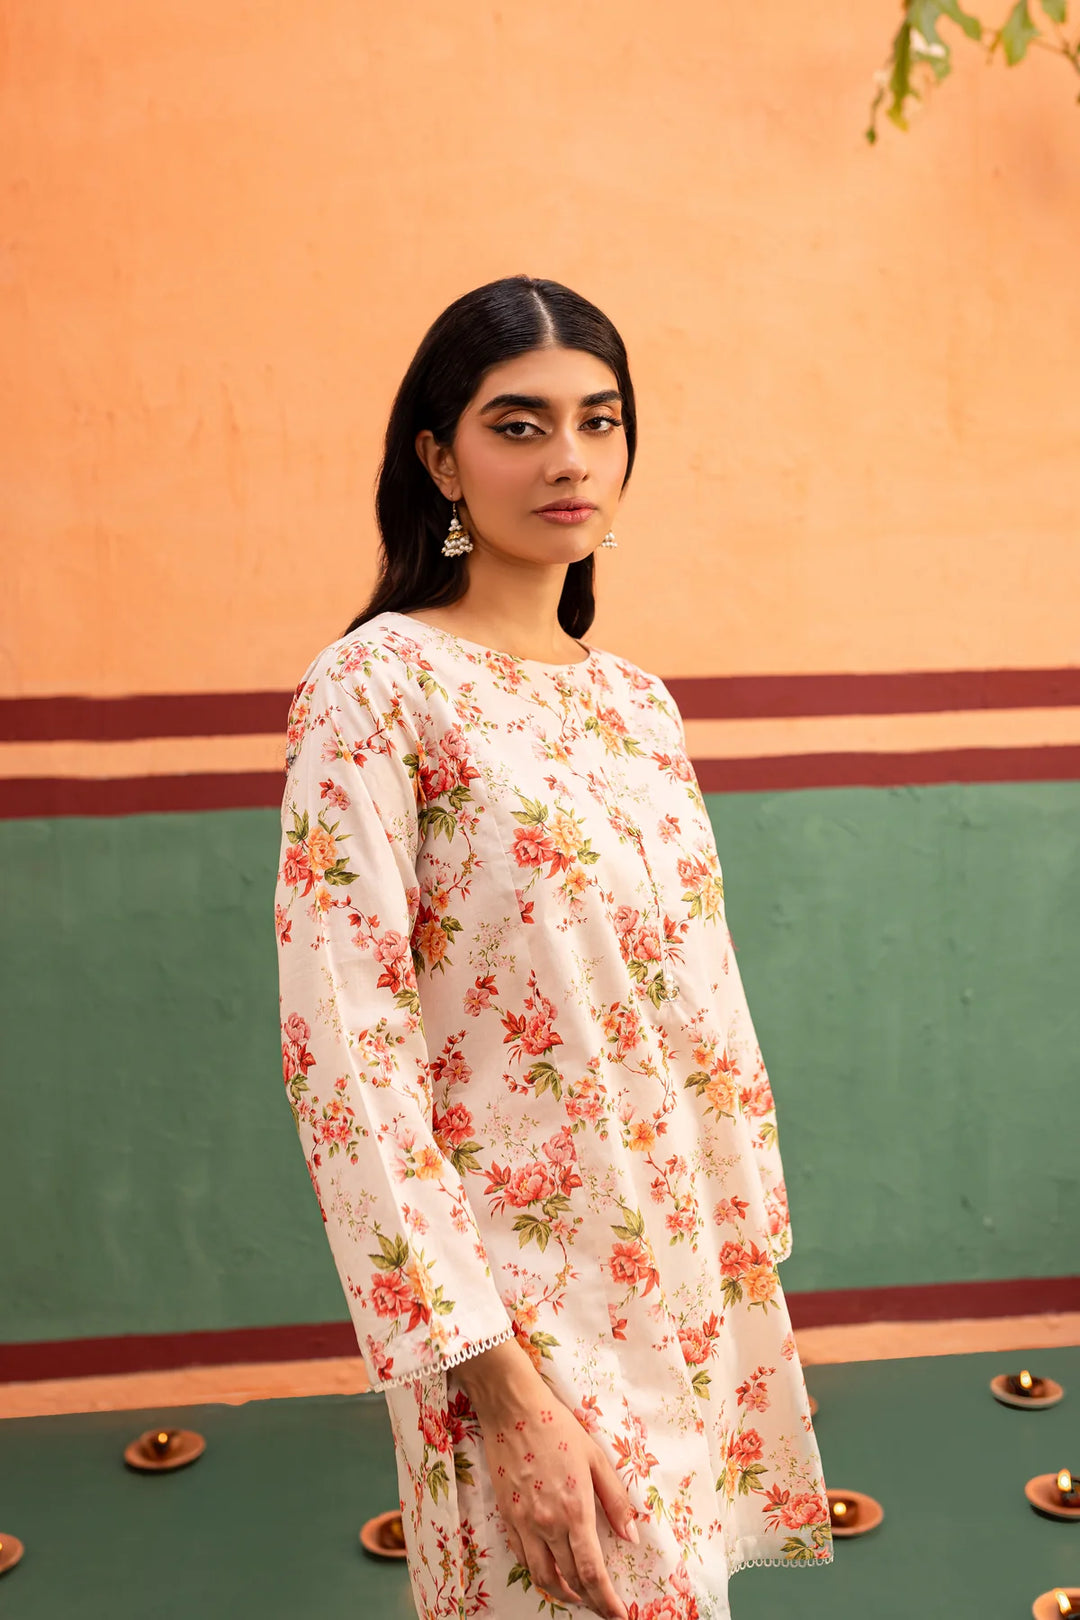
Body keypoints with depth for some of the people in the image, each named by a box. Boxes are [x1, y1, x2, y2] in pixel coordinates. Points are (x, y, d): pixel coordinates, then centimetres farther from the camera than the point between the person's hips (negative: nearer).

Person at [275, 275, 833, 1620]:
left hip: (697, 1286, 6)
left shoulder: (635, 698, 8)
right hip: (525, 1308, -6)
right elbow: (344, 1057, -18)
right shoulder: (375, 686, -12)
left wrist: (756, 1245, 12)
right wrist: (503, 1390, -19)